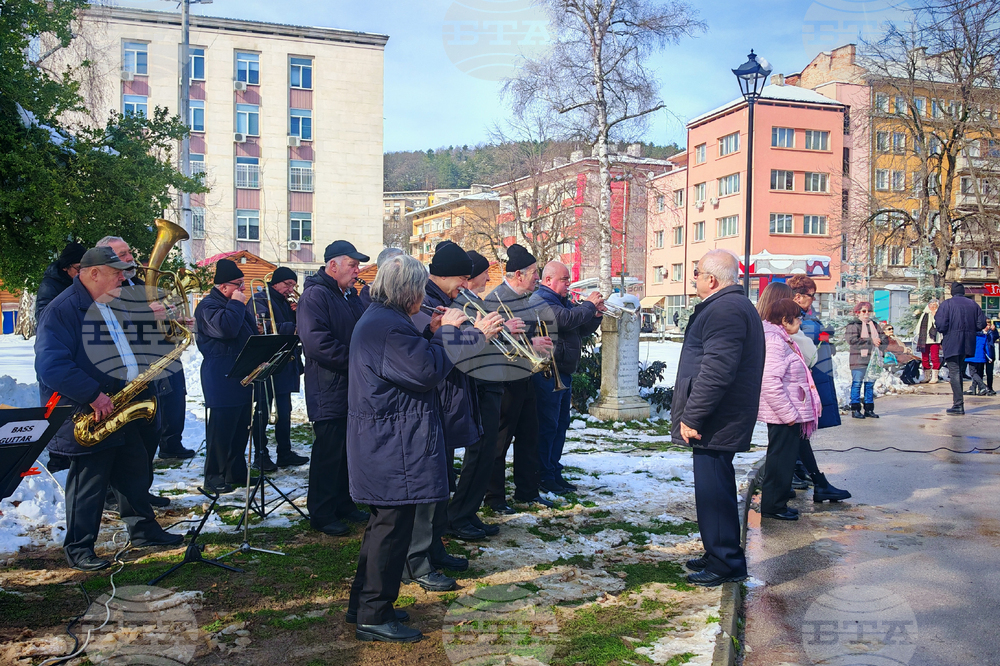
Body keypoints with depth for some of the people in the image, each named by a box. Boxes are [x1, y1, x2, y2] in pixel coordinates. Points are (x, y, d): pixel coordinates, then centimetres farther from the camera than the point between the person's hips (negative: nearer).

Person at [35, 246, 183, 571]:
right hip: (87, 415, -8)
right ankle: (79, 547, 17)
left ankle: (144, 530, 30)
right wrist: (93, 395, -28)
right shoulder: (62, 310, -15)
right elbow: (52, 365, -25)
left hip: (123, 407, 8)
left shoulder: (114, 307, 13)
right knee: (89, 481, 2)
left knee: (135, 471, 15)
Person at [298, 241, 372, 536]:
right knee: (329, 452, -1)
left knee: (348, 449, 15)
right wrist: (355, 361, -21)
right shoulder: (314, 295, -14)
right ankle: (321, 514, 11)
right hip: (329, 392, -9)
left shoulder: (350, 295, 16)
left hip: (353, 389, 9)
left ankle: (343, 503, 28)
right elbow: (318, 343, -25)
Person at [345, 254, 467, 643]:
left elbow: (406, 362, 17)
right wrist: (447, 331, -11)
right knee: (392, 528, -2)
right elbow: (428, 371, -23)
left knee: (384, 524, 20)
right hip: (393, 448, -12)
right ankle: (373, 618, 9)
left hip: (381, 446, 12)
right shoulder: (389, 325, -21)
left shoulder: (377, 319, 14)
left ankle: (363, 603, 32)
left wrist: (433, 332, 8)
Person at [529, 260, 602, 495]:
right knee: (547, 425, -5)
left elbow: (582, 330, 22)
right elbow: (566, 319, -26)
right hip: (548, 375, -10)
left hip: (564, 373, 10)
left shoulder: (564, 301, 19)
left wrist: (595, 315, 4)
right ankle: (544, 478, 2)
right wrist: (589, 304, -13)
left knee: (560, 425, 14)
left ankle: (555, 473, 24)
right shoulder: (540, 300, -12)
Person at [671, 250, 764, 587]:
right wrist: (692, 414, 22)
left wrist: (692, 417, -21)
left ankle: (725, 563, 7)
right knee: (715, 489, 18)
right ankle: (719, 554, 29)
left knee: (713, 491, -3)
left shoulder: (725, 309, -18)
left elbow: (716, 371, -26)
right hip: (719, 420, 11)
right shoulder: (735, 304, 19)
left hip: (717, 422, -11)